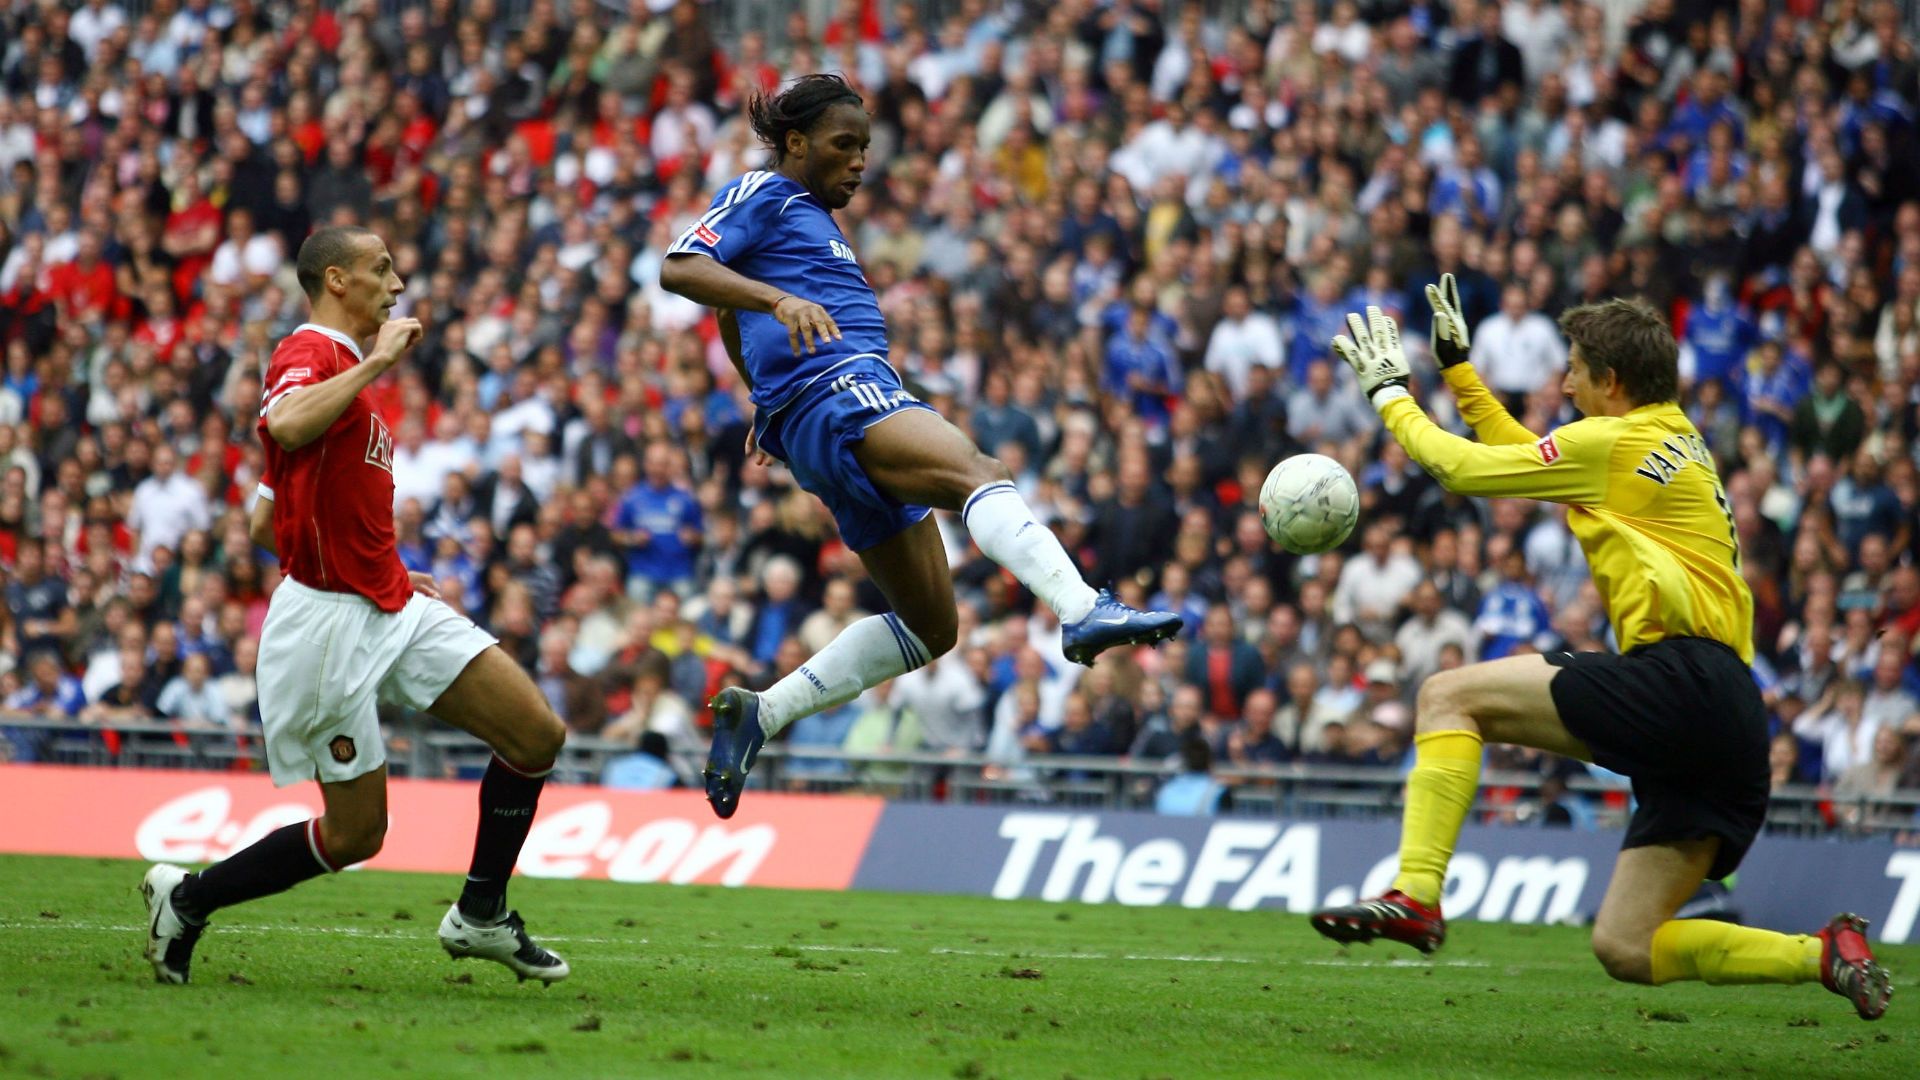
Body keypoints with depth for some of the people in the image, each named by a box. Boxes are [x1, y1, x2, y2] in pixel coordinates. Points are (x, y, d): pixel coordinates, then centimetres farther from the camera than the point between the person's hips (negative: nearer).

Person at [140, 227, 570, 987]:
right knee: (354, 833, -2)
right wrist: (376, 363, -27)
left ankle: (480, 916, 11)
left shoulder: (347, 368, 19)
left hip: (393, 610, 9)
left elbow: (264, 525, 22)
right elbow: (285, 425, -38)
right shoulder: (309, 353, -11)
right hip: (331, 622, -9)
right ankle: (187, 899, 15)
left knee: (537, 734, -1)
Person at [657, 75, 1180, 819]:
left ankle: (758, 714, 13)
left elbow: (734, 322, 45)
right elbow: (679, 268, -13)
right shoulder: (762, 195, 4)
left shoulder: (810, 219, 31)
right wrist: (780, 299, -26)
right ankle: (1085, 612, -60)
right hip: (837, 393, -10)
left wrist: (770, 404, 52)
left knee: (929, 625, 8)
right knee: (978, 474, -34)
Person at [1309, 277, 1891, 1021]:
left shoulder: (1616, 442, -1)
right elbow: (1518, 454, 38)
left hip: (1680, 679, -9)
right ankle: (1824, 955, -3)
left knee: (1449, 696, -5)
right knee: (1626, 950, 8)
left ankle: (1416, 896, -19)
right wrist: (1456, 368, 41)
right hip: (1728, 731, 9)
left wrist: (1389, 393, 18)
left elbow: (1461, 467, 3)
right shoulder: (1673, 443, 26)